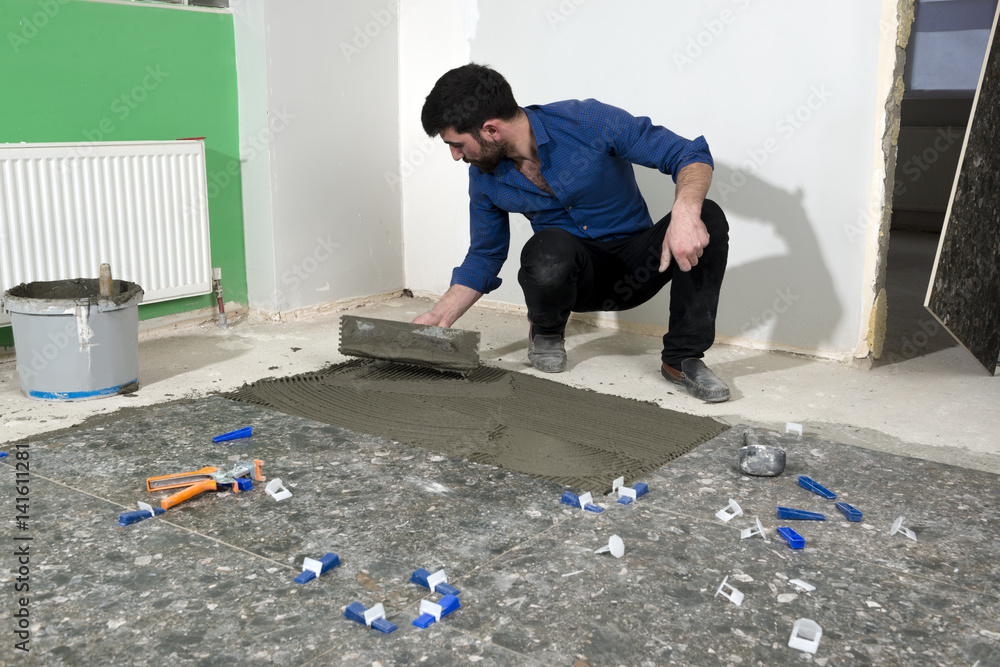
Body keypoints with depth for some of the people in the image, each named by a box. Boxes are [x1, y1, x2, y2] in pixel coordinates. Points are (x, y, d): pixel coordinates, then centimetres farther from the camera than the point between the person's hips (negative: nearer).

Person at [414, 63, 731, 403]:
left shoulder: (588, 121, -20)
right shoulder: (485, 176, -6)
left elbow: (692, 155, -19)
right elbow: (484, 257, 9)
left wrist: (685, 211, -41)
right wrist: (436, 319, -3)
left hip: (637, 266, -1)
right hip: (577, 275, 1)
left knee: (708, 217, -30)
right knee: (547, 250, -36)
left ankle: (683, 357, -20)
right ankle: (546, 330, -2)